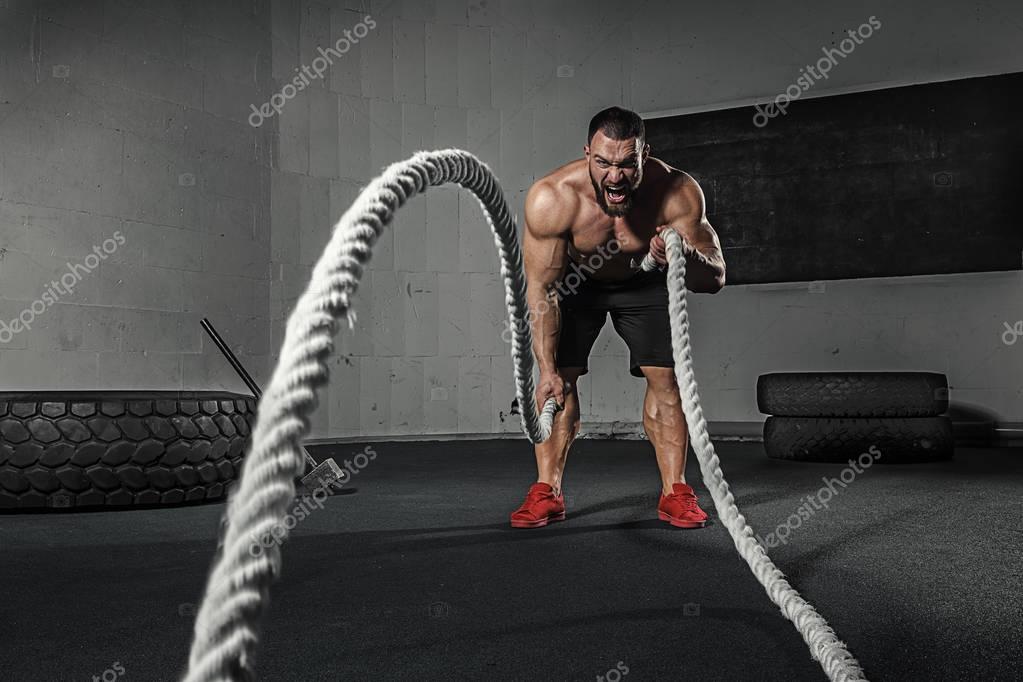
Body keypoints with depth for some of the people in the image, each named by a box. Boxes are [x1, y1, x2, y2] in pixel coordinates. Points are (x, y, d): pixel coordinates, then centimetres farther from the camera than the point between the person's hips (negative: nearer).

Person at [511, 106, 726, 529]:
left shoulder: (678, 193, -34)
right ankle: (547, 491, 3)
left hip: (645, 281, 1)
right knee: (559, 378, -9)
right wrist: (546, 369, -31)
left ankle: (675, 493, 4)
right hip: (575, 280, 0)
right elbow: (541, 289, -28)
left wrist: (685, 256, -51)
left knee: (665, 377, -7)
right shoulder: (551, 198, -36)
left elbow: (715, 279, -28)